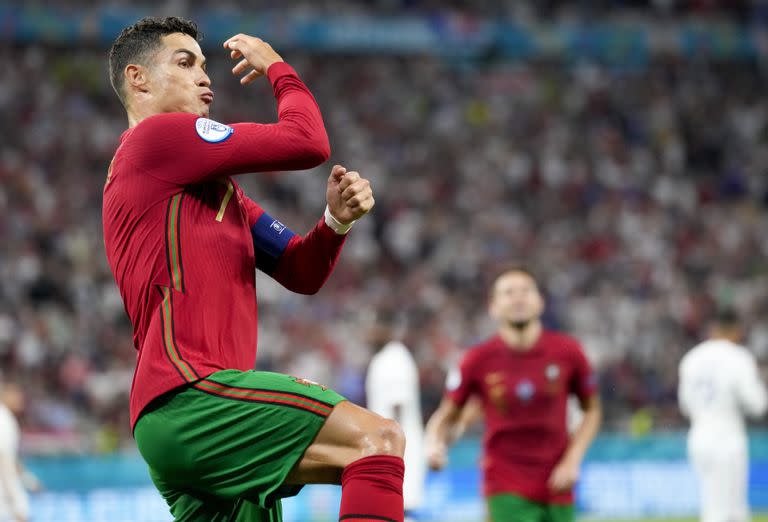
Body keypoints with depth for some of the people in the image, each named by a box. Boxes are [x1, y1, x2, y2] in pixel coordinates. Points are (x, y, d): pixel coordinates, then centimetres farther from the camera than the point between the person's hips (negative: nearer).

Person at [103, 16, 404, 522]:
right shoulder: (156, 138, 0)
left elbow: (300, 272, 23)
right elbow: (307, 143, -4)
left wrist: (337, 220, 2)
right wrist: (278, 68, 14)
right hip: (187, 392, -10)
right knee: (379, 439, -23)